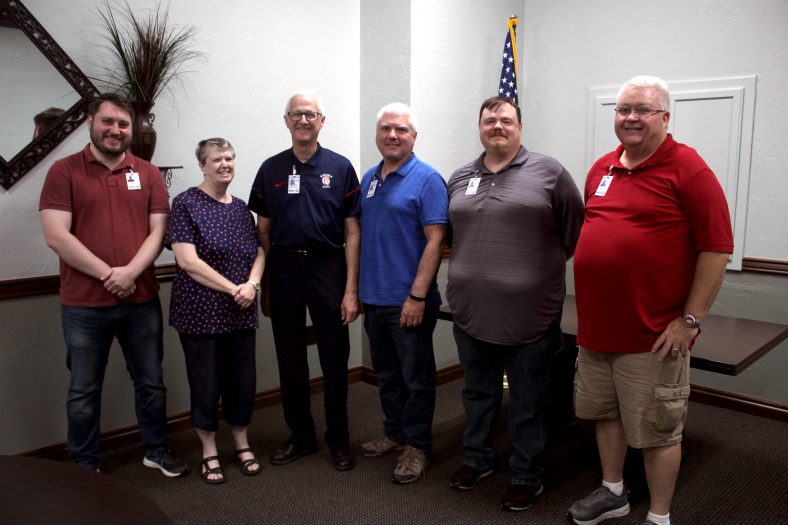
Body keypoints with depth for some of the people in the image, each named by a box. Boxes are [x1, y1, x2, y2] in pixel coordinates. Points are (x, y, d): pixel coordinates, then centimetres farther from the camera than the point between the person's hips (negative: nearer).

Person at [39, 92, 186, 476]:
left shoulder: (147, 173, 6)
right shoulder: (64, 171, -1)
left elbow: (158, 231, 0)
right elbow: (56, 236, -10)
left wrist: (130, 272, -15)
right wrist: (107, 274, -15)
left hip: (142, 301, 2)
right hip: (84, 305, -2)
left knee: (151, 382, 14)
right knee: (84, 391, 12)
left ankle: (156, 449, 33)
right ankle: (84, 465, 28)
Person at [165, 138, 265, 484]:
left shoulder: (240, 207, 10)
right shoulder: (186, 204, -8)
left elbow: (259, 252, 11)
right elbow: (187, 260, -16)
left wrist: (252, 284, -9)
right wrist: (232, 288, -17)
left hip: (240, 313, 5)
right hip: (201, 312, -5)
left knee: (243, 378, 11)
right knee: (206, 381, 7)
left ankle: (242, 445, 31)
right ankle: (209, 453, 25)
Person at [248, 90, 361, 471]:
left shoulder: (340, 167, 1)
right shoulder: (271, 169, 7)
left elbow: (352, 232, -2)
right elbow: (263, 232, 10)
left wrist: (351, 290, -8)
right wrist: (263, 288, 5)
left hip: (328, 267, -2)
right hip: (284, 269, 3)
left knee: (335, 360, 5)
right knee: (290, 361, 11)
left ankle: (338, 440, 22)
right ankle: (300, 436, 27)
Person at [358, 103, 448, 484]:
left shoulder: (427, 179, -9)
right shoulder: (368, 179, 12)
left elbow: (435, 240, -15)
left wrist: (417, 296, -20)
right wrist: (357, 287, 13)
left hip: (409, 301, -7)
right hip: (373, 298, 7)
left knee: (416, 377, 6)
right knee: (386, 374, 18)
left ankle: (417, 446, 21)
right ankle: (394, 433, 35)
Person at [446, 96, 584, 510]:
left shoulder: (548, 172, -4)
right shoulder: (460, 179, 10)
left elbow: (577, 229, 0)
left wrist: (547, 267, 3)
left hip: (529, 316, -4)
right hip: (470, 312, 4)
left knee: (527, 403, 9)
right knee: (478, 393, 19)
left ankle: (526, 476, 26)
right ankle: (477, 458, 37)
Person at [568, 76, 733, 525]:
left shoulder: (687, 168, -9)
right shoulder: (601, 168, 10)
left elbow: (717, 248, -12)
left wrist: (690, 320, -14)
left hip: (653, 335, -6)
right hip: (597, 326, 7)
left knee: (657, 429, 7)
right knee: (605, 413, 19)